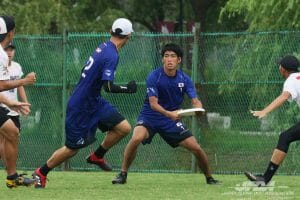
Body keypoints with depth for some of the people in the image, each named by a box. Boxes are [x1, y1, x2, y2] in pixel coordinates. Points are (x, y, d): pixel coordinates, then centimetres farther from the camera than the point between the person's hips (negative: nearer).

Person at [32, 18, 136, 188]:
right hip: (81, 108, -9)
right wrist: (127, 89, -17)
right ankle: (41, 173, 20)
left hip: (94, 102, 9)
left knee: (124, 128, 0)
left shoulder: (104, 47, 2)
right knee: (72, 149, 3)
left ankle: (97, 156, 18)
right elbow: (108, 86, -30)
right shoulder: (111, 56, -24)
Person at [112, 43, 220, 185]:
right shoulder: (154, 77, -16)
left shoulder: (184, 79, -5)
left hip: (172, 120, 3)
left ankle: (209, 178, 22)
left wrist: (198, 108, -36)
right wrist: (168, 113, -42)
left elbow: (195, 101, -11)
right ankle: (123, 174, -16)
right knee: (136, 138, -33)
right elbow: (153, 103, -24)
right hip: (150, 116, -3)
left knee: (196, 149, -3)